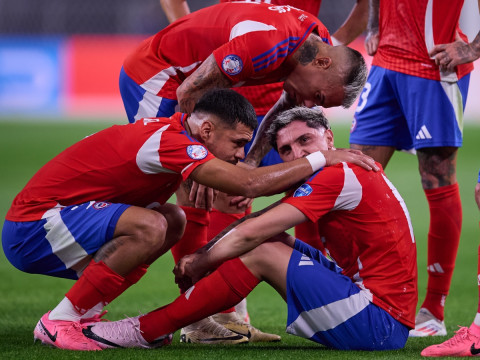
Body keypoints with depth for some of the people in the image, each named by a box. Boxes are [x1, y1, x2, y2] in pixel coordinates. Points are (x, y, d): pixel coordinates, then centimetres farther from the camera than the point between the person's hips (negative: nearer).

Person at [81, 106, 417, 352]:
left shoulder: (339, 174, -14)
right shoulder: (349, 171, 17)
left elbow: (250, 234, -15)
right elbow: (256, 226, 13)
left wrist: (199, 264, -1)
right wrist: (202, 254, 3)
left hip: (378, 323, -10)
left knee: (261, 253, -11)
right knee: (273, 241, 13)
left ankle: (146, 331, -6)